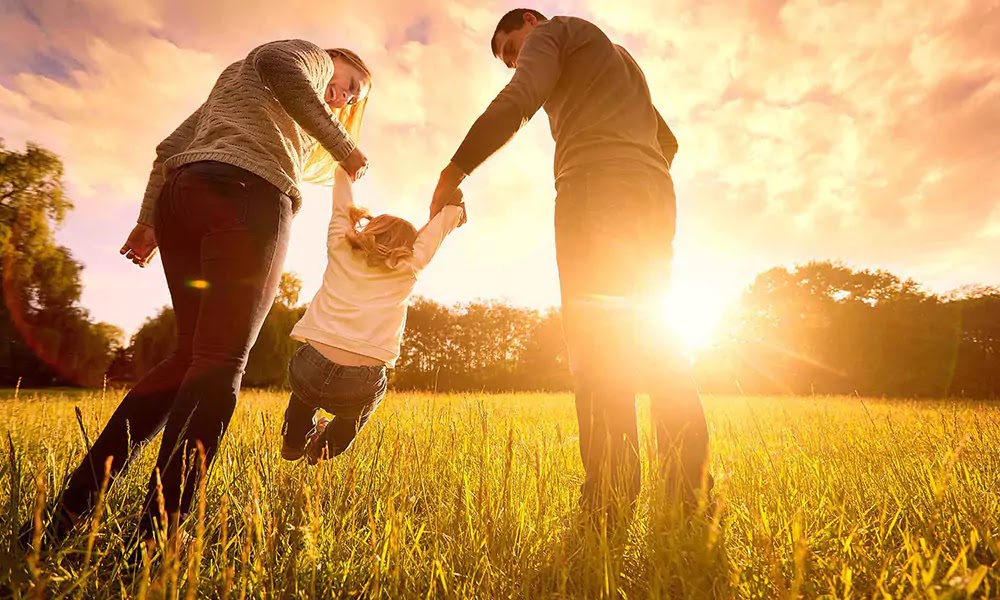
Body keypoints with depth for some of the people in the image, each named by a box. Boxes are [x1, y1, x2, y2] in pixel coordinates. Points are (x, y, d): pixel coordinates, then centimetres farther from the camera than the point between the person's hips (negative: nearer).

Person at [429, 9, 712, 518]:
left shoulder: (552, 31, 15)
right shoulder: (621, 58, 39)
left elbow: (518, 101, -7)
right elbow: (667, 142, 37)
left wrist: (453, 172, -7)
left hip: (595, 187, -8)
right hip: (656, 195, 8)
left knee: (596, 341, -16)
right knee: (651, 338, 3)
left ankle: (610, 502, -21)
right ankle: (693, 489, -1)